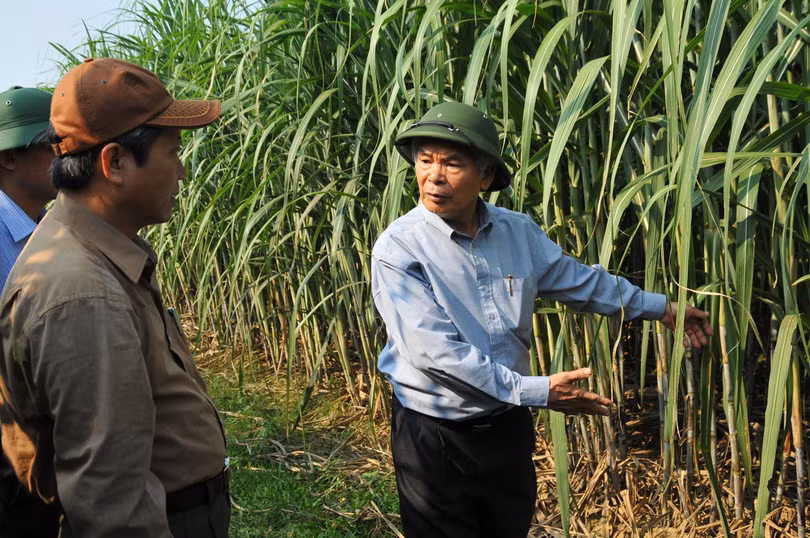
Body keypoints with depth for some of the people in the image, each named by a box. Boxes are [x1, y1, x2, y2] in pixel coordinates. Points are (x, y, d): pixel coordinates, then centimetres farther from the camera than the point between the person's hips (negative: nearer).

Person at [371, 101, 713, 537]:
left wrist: (659, 307, 20)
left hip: (508, 425, 5)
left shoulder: (517, 231, -2)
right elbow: (434, 351, -26)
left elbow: (577, 279, 13)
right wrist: (536, 392, -26)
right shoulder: (398, 248, -20)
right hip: (435, 435, -5)